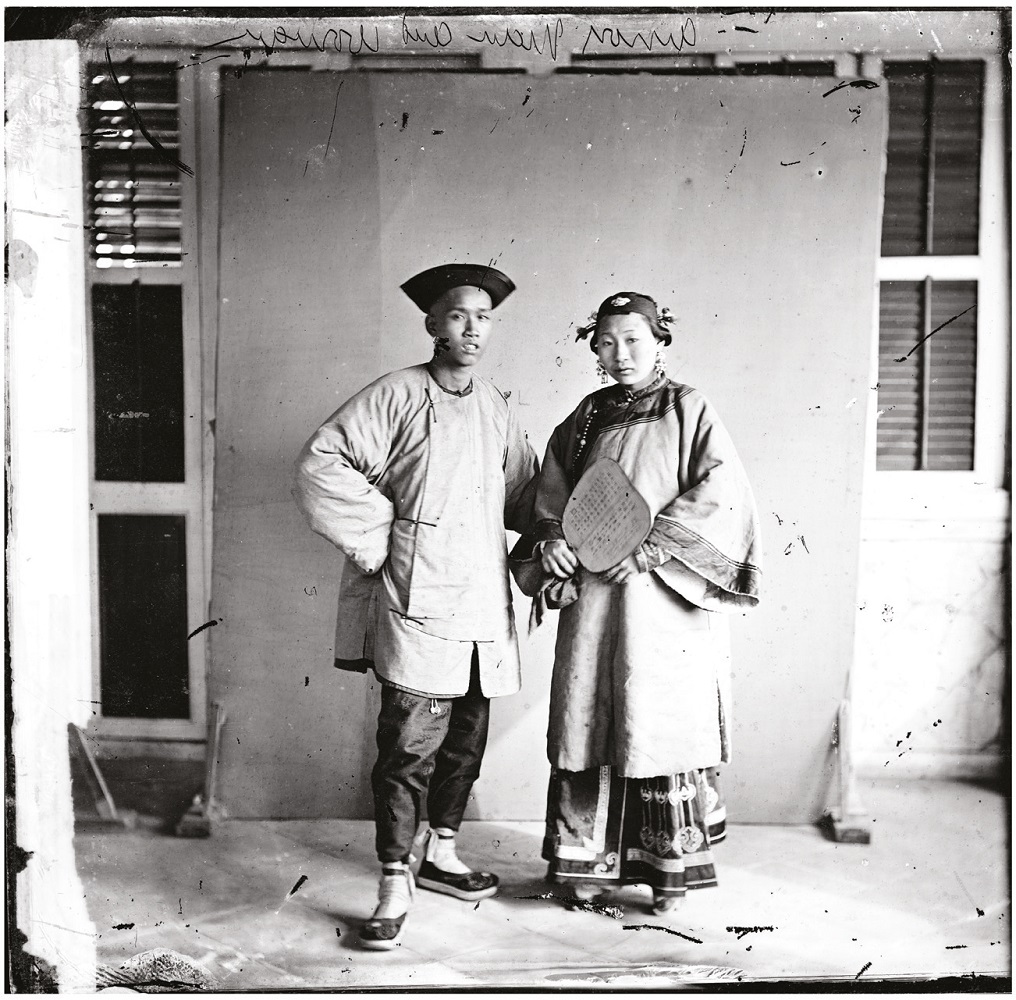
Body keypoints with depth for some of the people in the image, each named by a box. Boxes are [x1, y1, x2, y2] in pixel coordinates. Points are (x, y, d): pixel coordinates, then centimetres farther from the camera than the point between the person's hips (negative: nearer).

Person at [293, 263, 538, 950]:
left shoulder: (496, 409, 14)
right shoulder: (396, 396, -5)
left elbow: (524, 494, 23)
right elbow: (320, 465, -10)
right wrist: (378, 532, -10)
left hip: (485, 608, 6)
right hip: (418, 608, -6)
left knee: (467, 739, 16)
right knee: (410, 748, -5)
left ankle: (441, 856, 34)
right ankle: (395, 888, 8)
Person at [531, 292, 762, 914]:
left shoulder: (687, 409, 0)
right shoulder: (588, 416, 14)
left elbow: (718, 490, -9)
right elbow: (553, 485, 18)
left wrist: (650, 548, -15)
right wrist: (552, 535, -2)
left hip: (664, 601, -4)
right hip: (592, 597, 4)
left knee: (663, 725, 1)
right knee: (590, 723, 6)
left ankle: (673, 868, 14)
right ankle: (592, 864, 18)